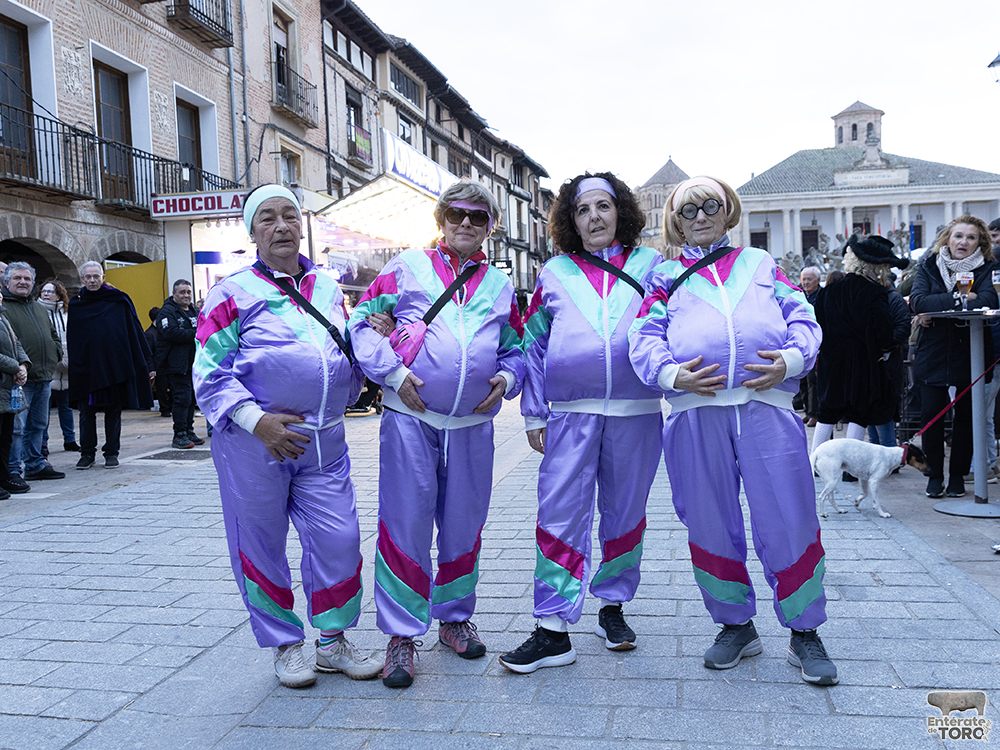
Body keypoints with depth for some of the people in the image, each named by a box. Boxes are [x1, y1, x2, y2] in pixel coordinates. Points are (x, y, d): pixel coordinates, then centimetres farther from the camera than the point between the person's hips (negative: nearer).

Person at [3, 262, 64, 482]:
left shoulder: (40, 308, 20)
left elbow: (53, 334, 31)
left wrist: (56, 352, 13)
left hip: (43, 378, 8)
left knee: (38, 424, 15)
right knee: (16, 426, -7)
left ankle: (35, 465, 26)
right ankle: (12, 471, 0)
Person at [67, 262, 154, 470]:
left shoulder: (119, 301, 1)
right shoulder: (76, 305, 8)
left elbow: (134, 331, 1)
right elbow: (71, 339, 12)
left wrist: (143, 362, -4)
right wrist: (74, 365, 5)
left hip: (114, 365, -2)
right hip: (86, 365, 2)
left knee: (113, 411, 4)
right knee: (86, 411, 4)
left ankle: (112, 452, 13)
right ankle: (87, 453, 13)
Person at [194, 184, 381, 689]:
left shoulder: (329, 290, 13)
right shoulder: (232, 294, -2)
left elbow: (347, 360, 23)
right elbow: (210, 373, -6)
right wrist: (258, 421, -17)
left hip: (324, 442, 4)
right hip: (253, 442, -3)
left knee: (339, 539, 2)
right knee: (261, 546, 7)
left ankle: (333, 641, 22)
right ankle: (285, 645, 26)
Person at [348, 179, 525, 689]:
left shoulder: (499, 285, 14)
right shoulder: (408, 268, 4)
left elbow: (515, 348, 20)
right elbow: (363, 320, 1)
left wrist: (506, 377, -1)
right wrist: (392, 371, -10)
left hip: (472, 424, 3)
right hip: (410, 418, -3)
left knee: (463, 524, 12)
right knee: (405, 523, -2)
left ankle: (455, 618, 31)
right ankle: (401, 635, 10)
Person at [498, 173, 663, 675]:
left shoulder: (650, 265, 9)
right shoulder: (556, 273, 9)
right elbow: (533, 344, 10)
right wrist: (534, 414, 5)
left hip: (636, 412, 1)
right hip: (571, 414, 0)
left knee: (625, 512, 11)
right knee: (560, 516, -4)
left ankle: (612, 606, 29)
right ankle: (553, 631, 3)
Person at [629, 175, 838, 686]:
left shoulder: (761, 264, 20)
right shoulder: (666, 276, 18)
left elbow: (802, 318, 11)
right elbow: (644, 337, 5)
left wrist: (792, 359, -9)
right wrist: (670, 374, -14)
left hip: (767, 407, 0)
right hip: (696, 412, 1)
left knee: (788, 520, -1)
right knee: (710, 524, 8)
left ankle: (804, 633, 17)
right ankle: (736, 625, 26)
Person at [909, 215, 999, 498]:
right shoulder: (929, 265, 5)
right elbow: (918, 301, -11)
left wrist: (936, 311, -21)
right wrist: (960, 299, -20)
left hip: (970, 354, 0)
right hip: (933, 354, 0)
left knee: (966, 415, 5)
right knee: (931, 414, -4)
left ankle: (958, 476, 18)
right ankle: (935, 476, 10)